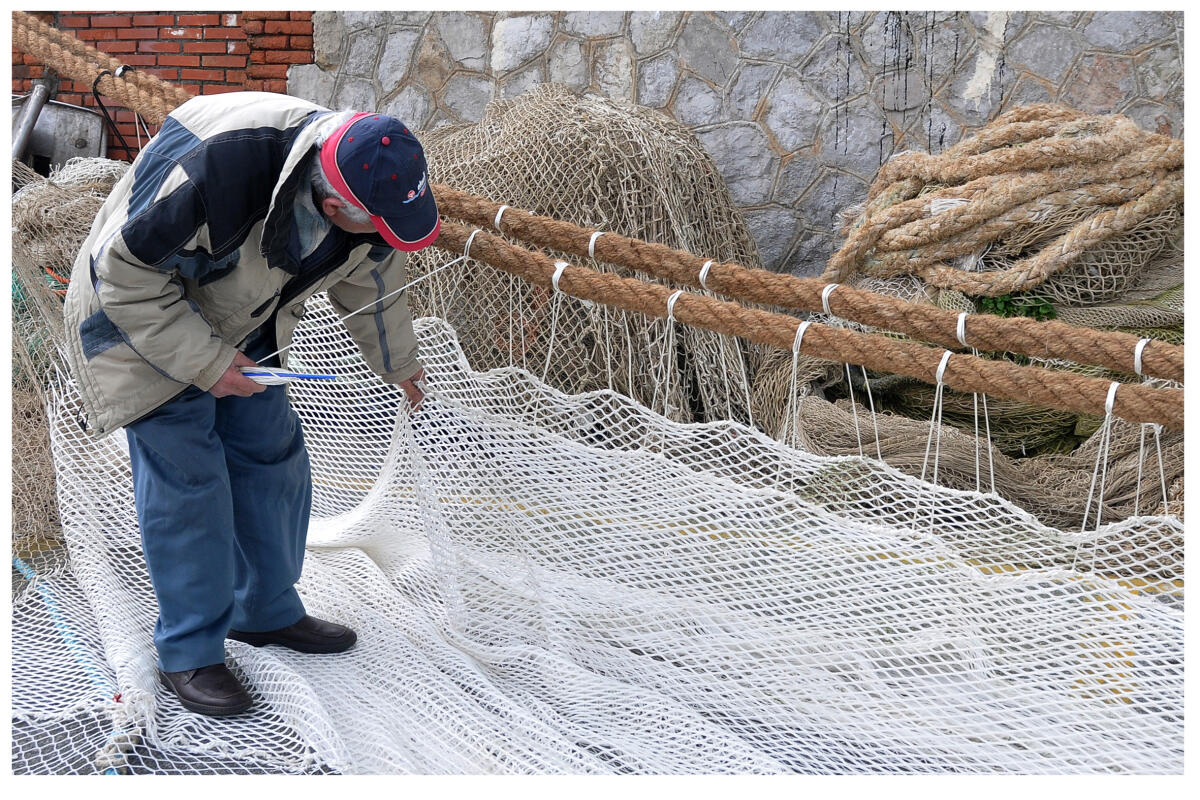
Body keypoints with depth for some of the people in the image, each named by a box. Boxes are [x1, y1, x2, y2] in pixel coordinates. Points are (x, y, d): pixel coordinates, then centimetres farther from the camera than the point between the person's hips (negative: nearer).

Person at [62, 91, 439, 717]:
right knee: (185, 480, -9)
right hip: (140, 319, -7)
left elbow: (370, 280, 7)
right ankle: (188, 653, 5)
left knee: (272, 456, 7)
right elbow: (125, 273, -29)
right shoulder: (219, 174, -41)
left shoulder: (364, 182, -16)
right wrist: (202, 362, -28)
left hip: (237, 326, 7)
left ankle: (267, 611, 25)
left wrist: (398, 363, 21)